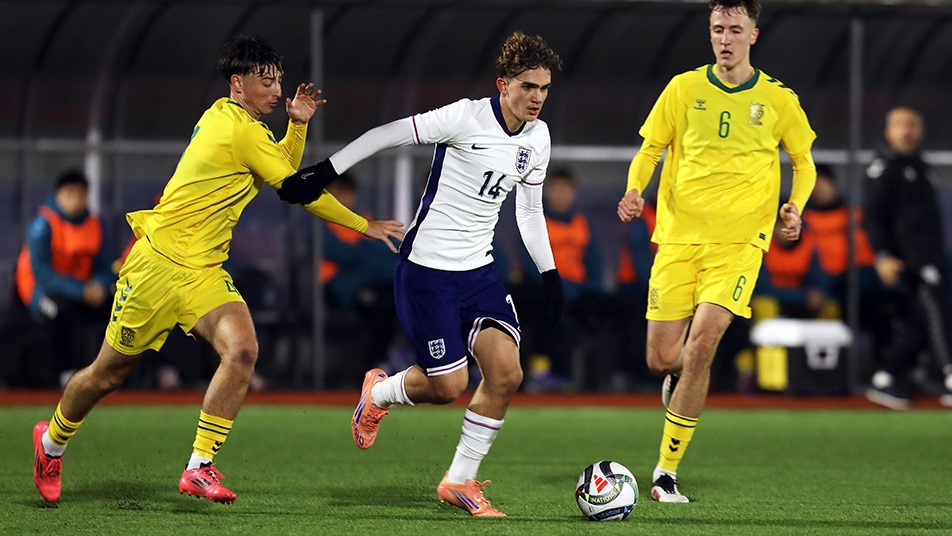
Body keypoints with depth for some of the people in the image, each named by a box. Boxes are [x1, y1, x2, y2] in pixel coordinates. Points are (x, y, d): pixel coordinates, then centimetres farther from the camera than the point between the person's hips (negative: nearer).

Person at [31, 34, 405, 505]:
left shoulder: (224, 116, 10)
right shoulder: (242, 131, -17)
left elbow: (283, 170, 24)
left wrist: (298, 123, 6)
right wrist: (365, 226, -6)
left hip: (204, 272, 8)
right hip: (159, 266, -8)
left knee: (242, 350, -19)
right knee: (108, 374, 7)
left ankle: (199, 467, -16)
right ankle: (52, 441, 34)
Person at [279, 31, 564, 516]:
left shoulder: (537, 138, 6)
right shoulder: (466, 118, -17)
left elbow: (529, 211, 19)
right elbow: (386, 135, -12)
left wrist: (549, 274, 15)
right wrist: (324, 174, -14)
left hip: (478, 270, 7)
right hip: (427, 270, -7)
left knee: (506, 372, -9)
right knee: (448, 385, -7)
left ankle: (460, 480, 8)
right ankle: (378, 393, 28)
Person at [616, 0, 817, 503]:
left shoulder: (778, 99, 4)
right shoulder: (684, 88, 5)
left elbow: (803, 161, 16)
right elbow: (649, 150, 11)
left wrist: (795, 206, -4)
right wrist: (634, 191, -9)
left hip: (739, 241, -2)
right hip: (678, 236, 2)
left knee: (700, 348, -18)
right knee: (662, 359, -3)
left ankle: (666, 472, -9)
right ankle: (681, 379, 38)